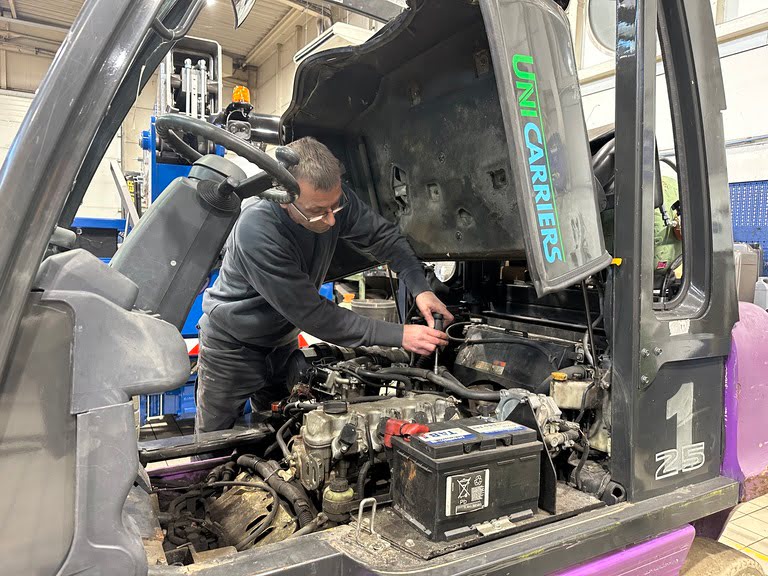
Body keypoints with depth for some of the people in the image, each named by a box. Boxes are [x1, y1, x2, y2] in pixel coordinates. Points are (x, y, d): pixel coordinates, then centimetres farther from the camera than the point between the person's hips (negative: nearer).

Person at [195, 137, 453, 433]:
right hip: (233, 345, -5)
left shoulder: (332, 196, -20)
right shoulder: (256, 228, -37)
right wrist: (399, 336, -32)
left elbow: (384, 235, -5)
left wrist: (420, 288, -23)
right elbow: (312, 313, -34)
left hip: (283, 340, 5)